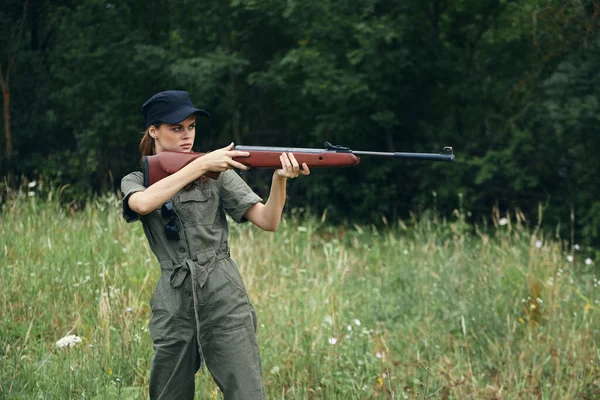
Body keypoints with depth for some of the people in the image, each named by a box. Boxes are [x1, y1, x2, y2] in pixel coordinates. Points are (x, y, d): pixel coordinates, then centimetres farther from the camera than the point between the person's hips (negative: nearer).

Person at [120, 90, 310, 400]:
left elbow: (267, 221, -4)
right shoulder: (136, 182, 8)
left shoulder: (218, 174, 6)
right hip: (173, 307, 2)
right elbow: (143, 204, -18)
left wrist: (280, 178, -23)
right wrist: (201, 164, -22)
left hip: (225, 303, -1)